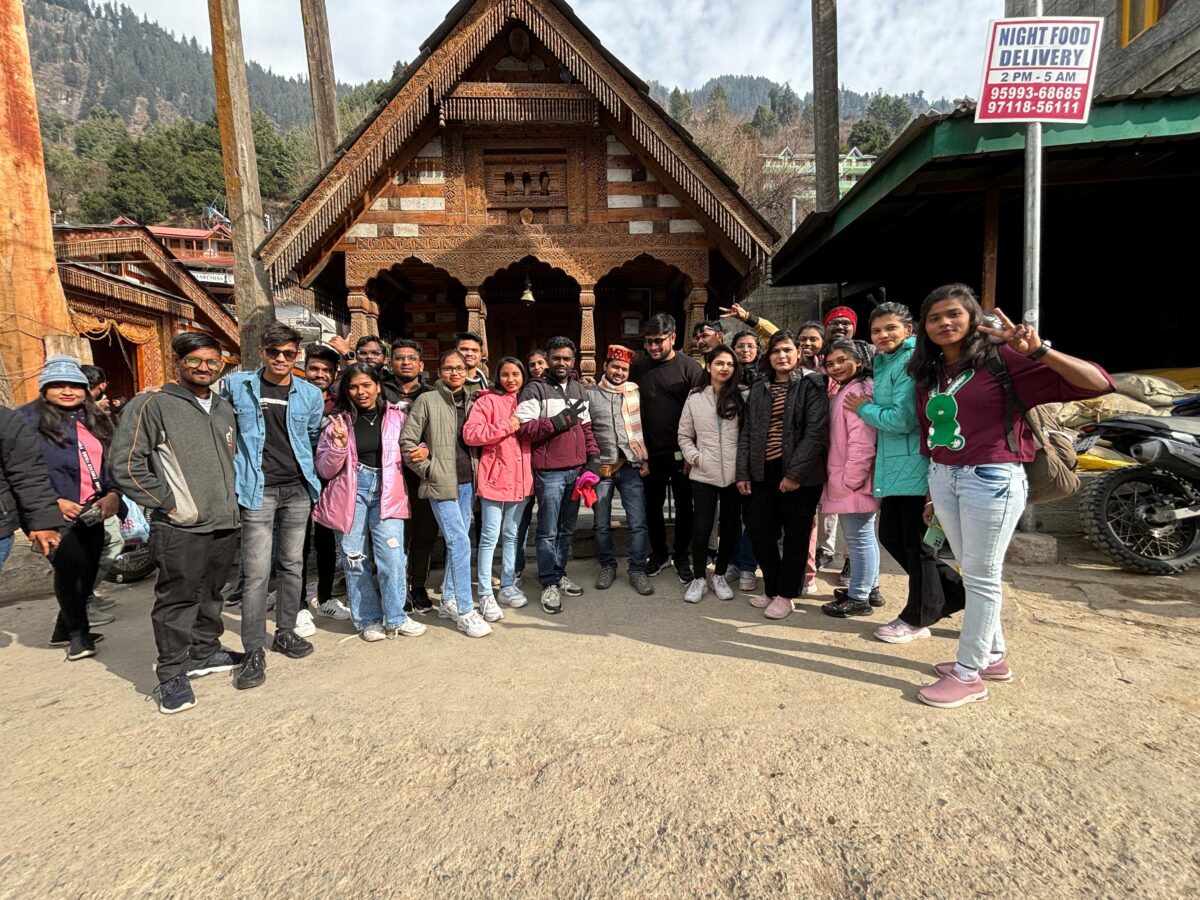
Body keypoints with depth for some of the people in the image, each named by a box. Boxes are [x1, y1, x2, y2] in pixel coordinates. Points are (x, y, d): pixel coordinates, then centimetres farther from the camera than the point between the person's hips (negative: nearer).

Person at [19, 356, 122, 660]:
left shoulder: (96, 421, 16)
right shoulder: (27, 419, -2)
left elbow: (111, 465, 14)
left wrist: (113, 494, -3)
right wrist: (52, 502, -18)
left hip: (92, 514, 6)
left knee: (87, 573, 12)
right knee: (73, 564, -19)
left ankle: (64, 631, 33)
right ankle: (78, 632, 3)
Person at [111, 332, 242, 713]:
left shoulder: (224, 409, 15)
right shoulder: (153, 404, -6)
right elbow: (126, 464, -11)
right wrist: (170, 503, -12)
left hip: (225, 524, 6)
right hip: (179, 529, -6)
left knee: (210, 596, 18)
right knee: (177, 600, 1)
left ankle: (205, 652, 33)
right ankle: (172, 675, 14)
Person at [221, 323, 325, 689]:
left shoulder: (310, 395, 4)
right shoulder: (236, 386, 0)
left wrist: (314, 478, 10)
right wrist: (239, 464, 6)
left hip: (298, 488, 3)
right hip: (259, 491, -3)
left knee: (292, 564, 12)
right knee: (257, 572, -5)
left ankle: (285, 632, 27)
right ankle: (254, 652, 4)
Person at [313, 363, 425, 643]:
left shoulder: (396, 416, 5)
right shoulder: (339, 422, 5)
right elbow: (325, 470, 4)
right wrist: (339, 445, -13)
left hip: (386, 492, 0)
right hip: (350, 492, 1)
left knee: (392, 555, -8)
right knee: (356, 559, 6)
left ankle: (395, 619, 8)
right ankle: (368, 620, 20)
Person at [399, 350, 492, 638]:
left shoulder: (471, 401, 11)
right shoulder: (427, 400, -4)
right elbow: (407, 441, -5)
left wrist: (478, 470, 6)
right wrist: (429, 471, -7)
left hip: (467, 482, 6)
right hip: (441, 483, -6)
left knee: (457, 542, 12)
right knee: (460, 542, -11)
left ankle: (449, 601, 26)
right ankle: (465, 611, -3)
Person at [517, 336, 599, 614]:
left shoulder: (579, 389, 16)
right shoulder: (535, 389, -4)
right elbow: (525, 428, -14)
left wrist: (593, 458, 7)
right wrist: (560, 420, -16)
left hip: (576, 470, 6)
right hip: (549, 472, -6)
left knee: (568, 528, 15)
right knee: (548, 531, 0)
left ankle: (559, 574, 29)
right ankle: (549, 584, 12)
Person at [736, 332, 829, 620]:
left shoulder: (811, 385, -3)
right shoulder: (758, 389, 13)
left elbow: (816, 432, -12)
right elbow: (747, 432, 12)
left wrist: (795, 473, -18)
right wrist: (743, 473, 5)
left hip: (800, 475, -5)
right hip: (764, 473, 5)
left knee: (795, 537, 6)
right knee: (759, 533, 6)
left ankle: (785, 595, 20)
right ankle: (772, 588, 25)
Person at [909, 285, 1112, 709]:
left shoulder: (1001, 358, -8)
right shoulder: (928, 372, 10)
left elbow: (1097, 384, -14)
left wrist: (1039, 350, -28)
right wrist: (932, 494, 14)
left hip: (991, 479, -6)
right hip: (942, 478, 6)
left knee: (982, 577, 3)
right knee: (971, 574, 15)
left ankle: (969, 674, 14)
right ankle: (993, 656, 31)